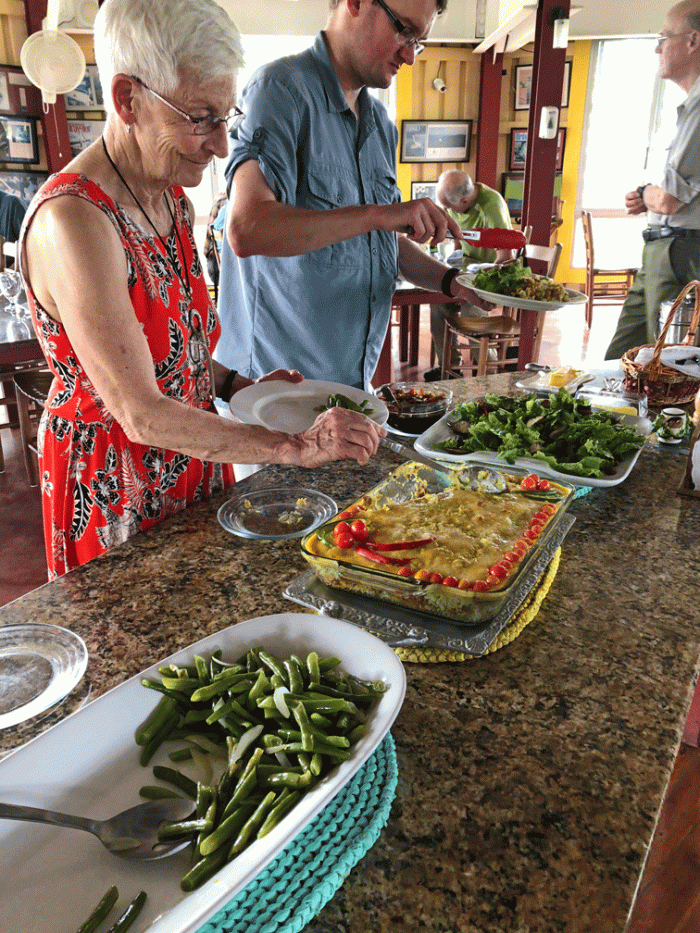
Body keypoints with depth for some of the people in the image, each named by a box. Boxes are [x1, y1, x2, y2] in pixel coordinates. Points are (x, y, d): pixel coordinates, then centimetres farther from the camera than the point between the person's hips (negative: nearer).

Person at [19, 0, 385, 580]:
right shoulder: (72, 220, -25)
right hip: (114, 489, -8)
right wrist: (296, 447, -26)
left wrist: (237, 385, -1)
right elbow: (142, 414, -27)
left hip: (192, 458, 8)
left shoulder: (172, 201, 3)